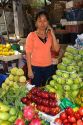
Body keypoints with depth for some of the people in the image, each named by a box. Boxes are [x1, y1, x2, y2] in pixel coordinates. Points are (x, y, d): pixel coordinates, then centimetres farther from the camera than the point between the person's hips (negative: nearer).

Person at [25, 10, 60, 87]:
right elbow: (28, 53, -7)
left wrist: (52, 34, -10)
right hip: (36, 68, -4)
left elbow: (57, 49, -6)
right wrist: (29, 70, -9)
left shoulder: (50, 35, 5)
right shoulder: (31, 35, -7)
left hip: (49, 67, 4)